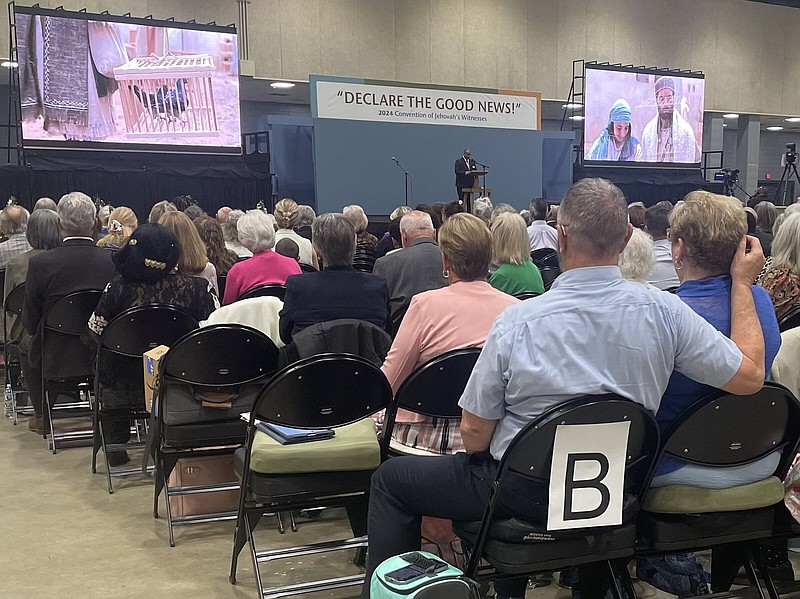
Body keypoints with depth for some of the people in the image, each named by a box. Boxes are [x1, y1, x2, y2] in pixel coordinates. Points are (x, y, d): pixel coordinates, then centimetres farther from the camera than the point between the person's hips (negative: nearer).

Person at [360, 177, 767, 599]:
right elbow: (750, 376, -5)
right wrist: (742, 282, 4)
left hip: (526, 493, -5)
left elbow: (474, 433, -15)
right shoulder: (664, 311, -16)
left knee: (389, 479, 14)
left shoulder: (517, 320, -22)